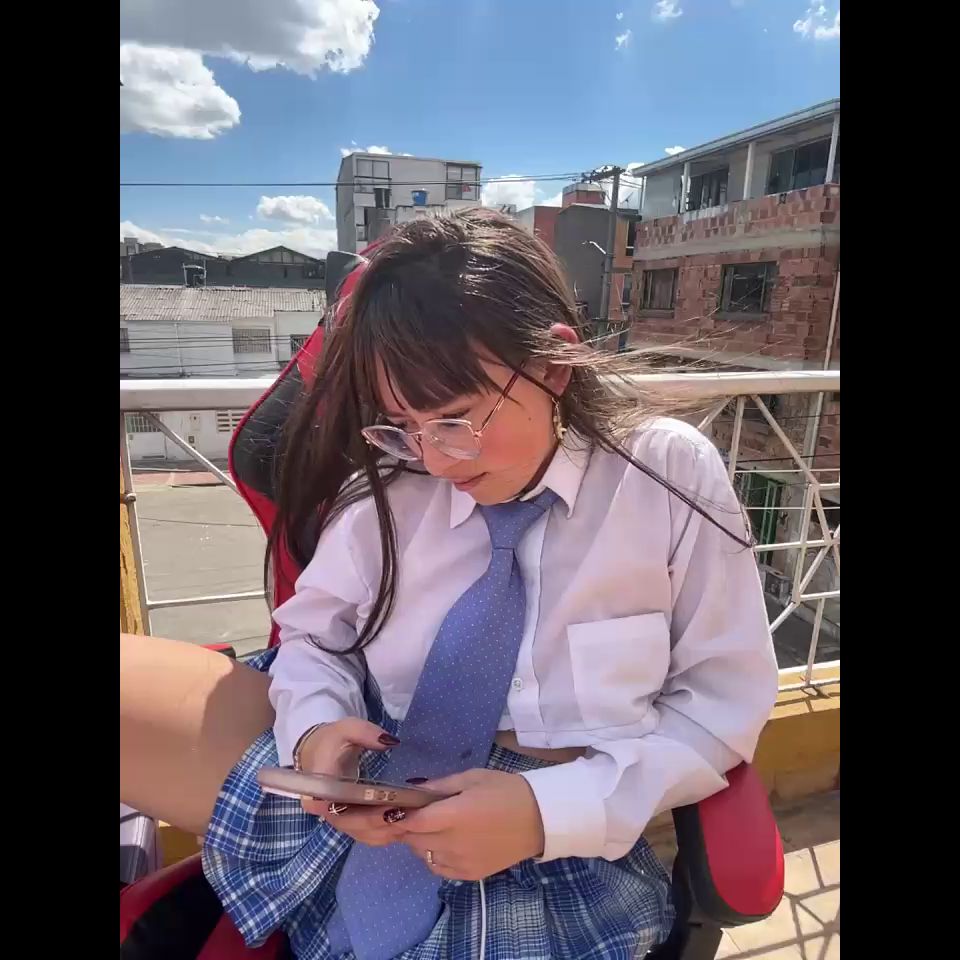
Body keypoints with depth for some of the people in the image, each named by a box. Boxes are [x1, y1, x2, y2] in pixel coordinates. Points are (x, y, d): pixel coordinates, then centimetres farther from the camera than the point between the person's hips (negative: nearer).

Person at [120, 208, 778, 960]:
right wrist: (317, 726, -15)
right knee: (125, 676, -11)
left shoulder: (670, 474, -10)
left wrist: (551, 808, -19)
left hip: (557, 850, 0)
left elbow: (724, 704, -6)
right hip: (366, 788, 1)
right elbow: (314, 633, 7)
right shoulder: (387, 486, -7)